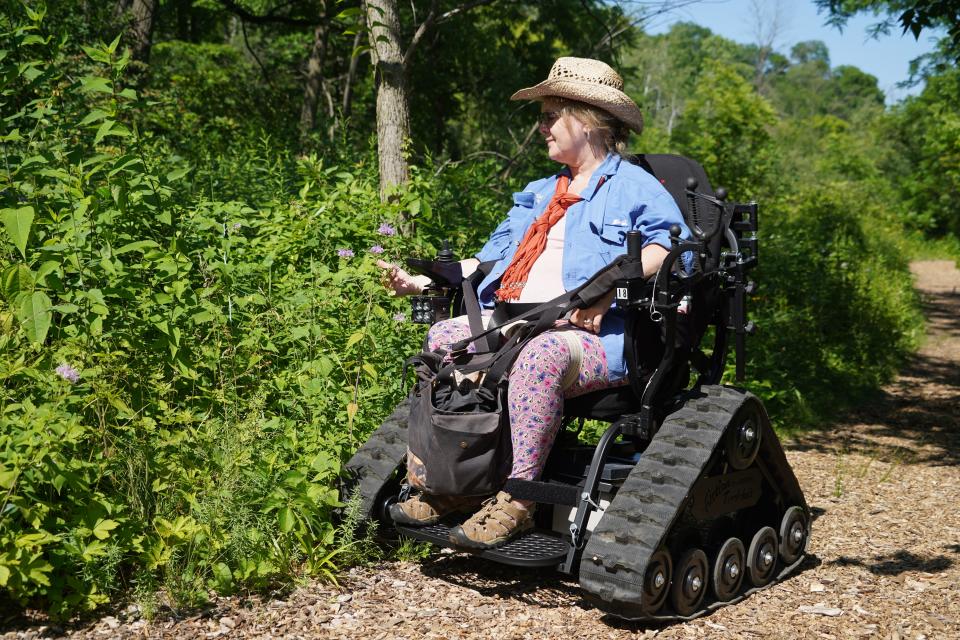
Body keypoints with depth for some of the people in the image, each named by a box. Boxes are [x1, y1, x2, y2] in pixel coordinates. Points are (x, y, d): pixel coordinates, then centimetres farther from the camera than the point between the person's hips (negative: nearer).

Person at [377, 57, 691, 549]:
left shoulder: (635, 187, 7)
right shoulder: (539, 193, 31)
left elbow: (670, 245, -10)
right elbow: (491, 260, 29)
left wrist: (611, 286, -25)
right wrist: (421, 283, 19)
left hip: (599, 335, -7)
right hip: (517, 323, 7)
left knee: (540, 355, -38)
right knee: (444, 337, -15)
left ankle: (516, 500, -29)